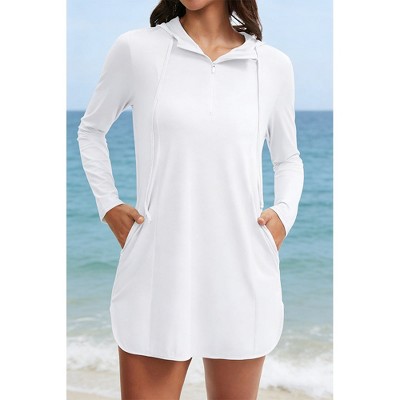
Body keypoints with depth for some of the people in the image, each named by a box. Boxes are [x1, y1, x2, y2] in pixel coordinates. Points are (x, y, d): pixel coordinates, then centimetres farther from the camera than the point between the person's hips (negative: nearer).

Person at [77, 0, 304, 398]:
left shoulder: (273, 65, 5)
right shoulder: (136, 49, 0)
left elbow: (288, 158, 20)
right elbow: (91, 129, 16)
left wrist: (284, 213, 2)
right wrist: (108, 205, 6)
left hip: (242, 274, 2)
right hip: (158, 273, -1)